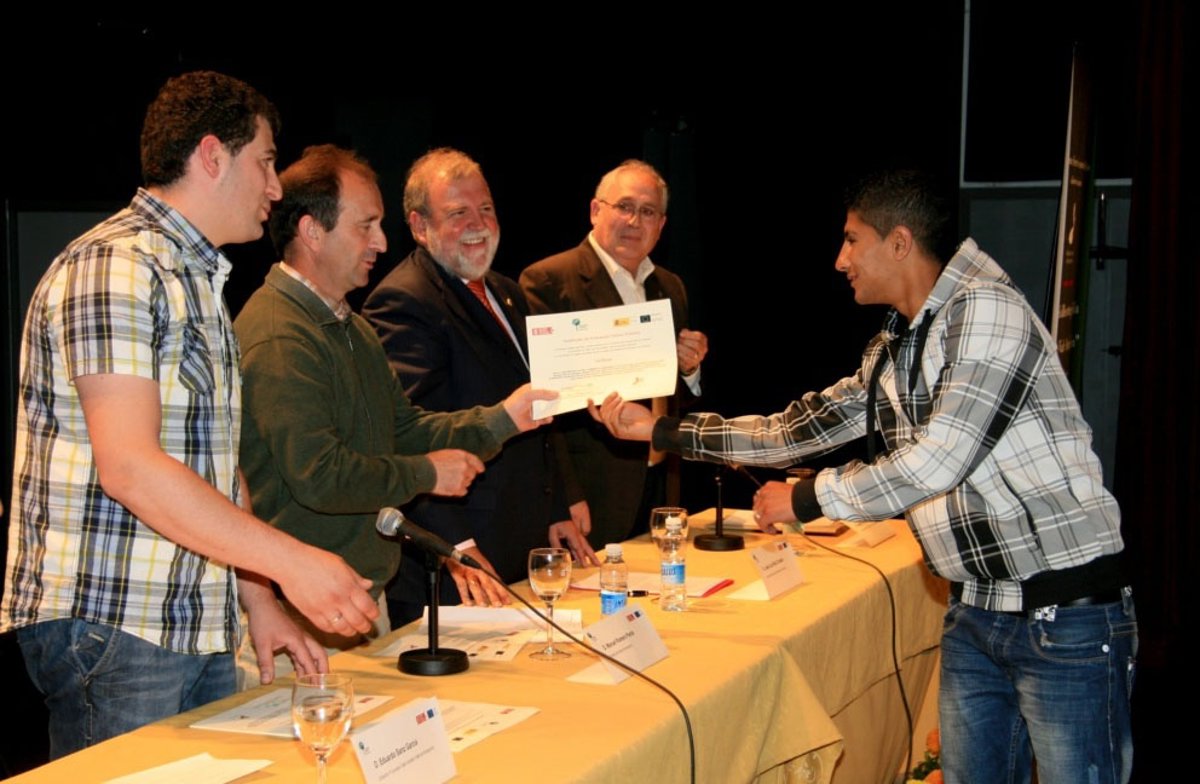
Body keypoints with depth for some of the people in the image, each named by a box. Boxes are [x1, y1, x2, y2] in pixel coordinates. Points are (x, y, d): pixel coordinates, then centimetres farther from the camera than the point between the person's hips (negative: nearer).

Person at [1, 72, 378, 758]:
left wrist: (261, 601, 13)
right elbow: (129, 466, -23)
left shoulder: (200, 282, 18)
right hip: (110, 625, -9)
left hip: (199, 629, 9)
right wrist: (290, 562, -22)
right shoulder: (116, 266, -14)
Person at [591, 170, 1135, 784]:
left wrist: (805, 500, -11)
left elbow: (938, 460, -22)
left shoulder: (985, 310, -15)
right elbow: (801, 429, 18)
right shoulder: (890, 352, 12)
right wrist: (660, 429, 16)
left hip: (1066, 611, -8)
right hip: (976, 608, 9)